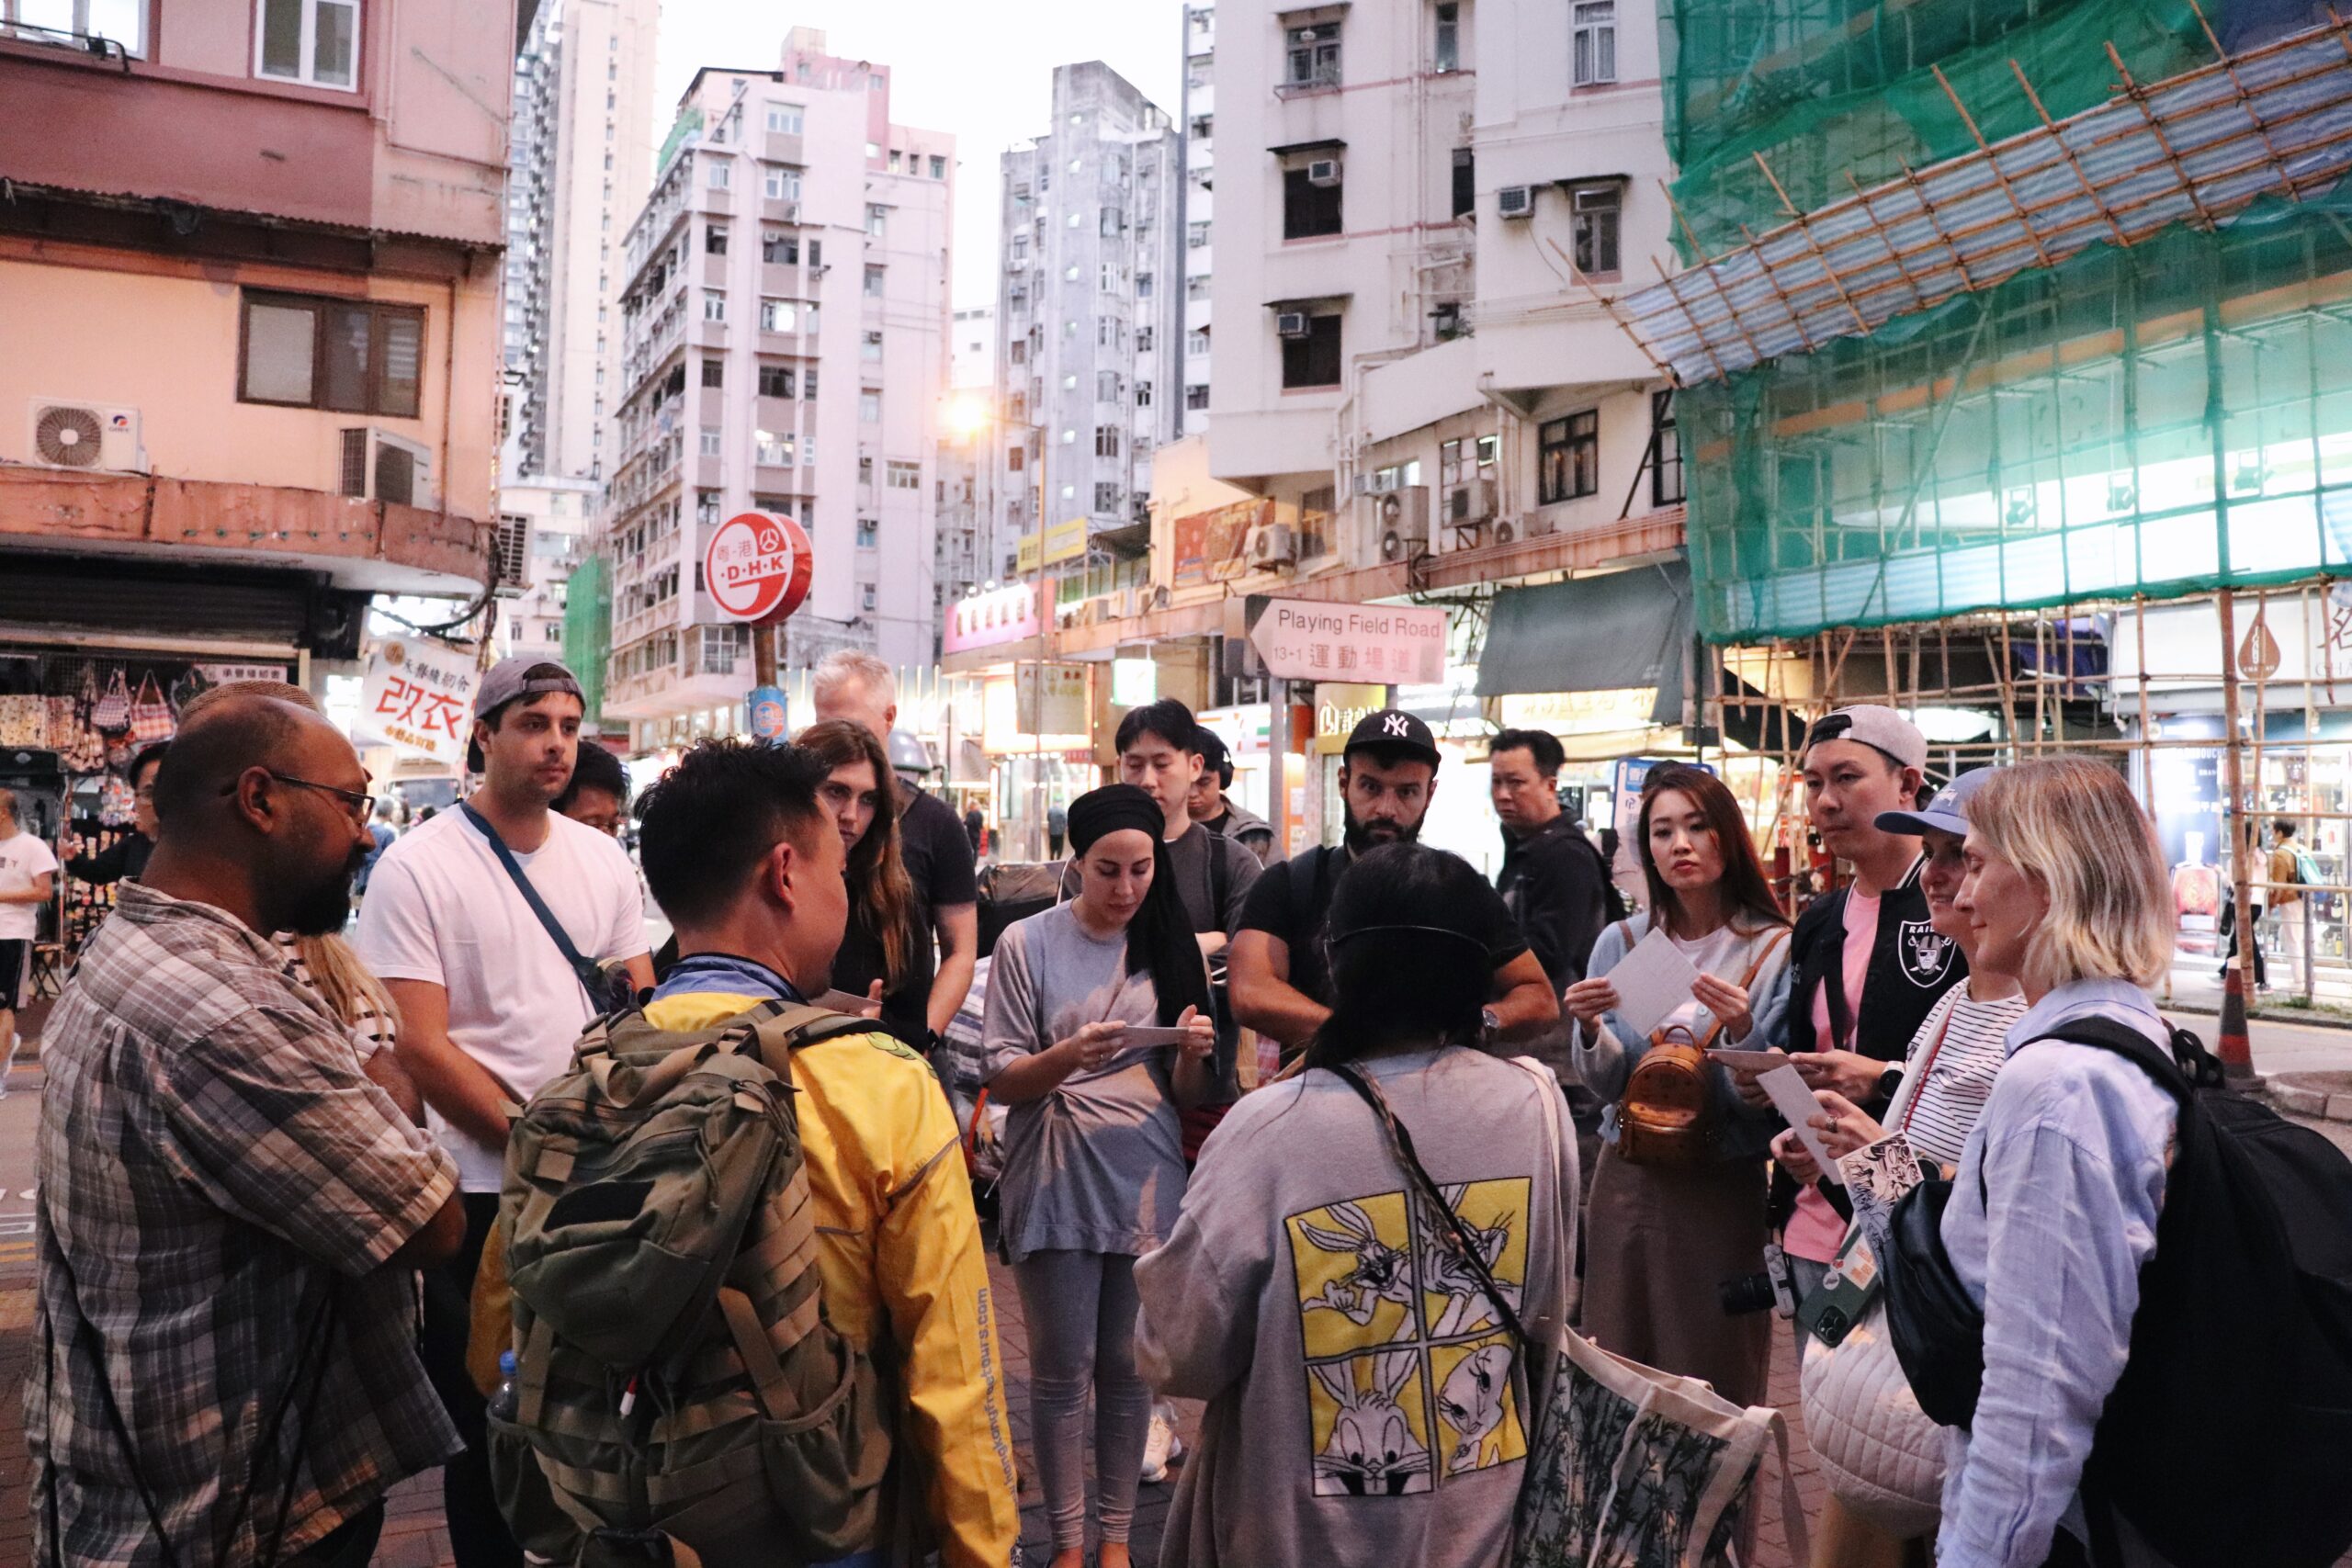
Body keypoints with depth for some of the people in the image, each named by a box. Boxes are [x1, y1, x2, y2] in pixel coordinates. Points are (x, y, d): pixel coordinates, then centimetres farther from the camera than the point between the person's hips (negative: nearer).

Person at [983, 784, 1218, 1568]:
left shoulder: (1175, 947, 3)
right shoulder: (1027, 943, -4)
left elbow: (1190, 1095, 6)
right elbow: (1001, 1078, -5)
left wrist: (1193, 1053, -16)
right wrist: (1070, 1055, -23)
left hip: (1148, 1183, 2)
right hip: (1055, 1183, -2)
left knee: (1128, 1365, 9)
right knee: (1062, 1369, 5)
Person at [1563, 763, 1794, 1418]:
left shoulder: (1774, 949, -5)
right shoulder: (1621, 942, 4)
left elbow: (1768, 1100, -7)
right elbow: (1604, 1085, 3)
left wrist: (1741, 1032, -25)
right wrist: (1590, 1032, -16)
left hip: (1724, 1187, -3)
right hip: (1627, 1181, 3)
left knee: (1719, 1385, 7)